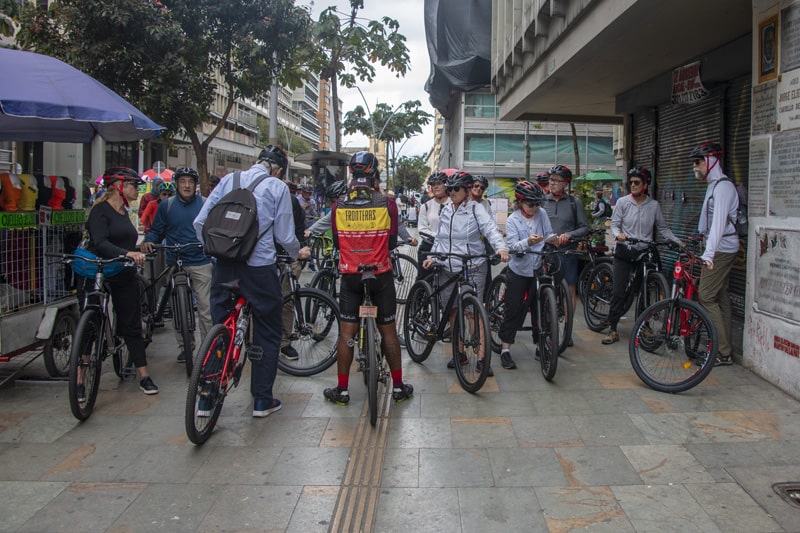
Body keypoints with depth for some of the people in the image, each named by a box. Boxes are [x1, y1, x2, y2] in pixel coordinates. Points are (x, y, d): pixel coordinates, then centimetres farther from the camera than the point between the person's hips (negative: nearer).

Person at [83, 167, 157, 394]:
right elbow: (100, 243, -25)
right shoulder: (100, 210, -10)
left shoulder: (123, 212, 13)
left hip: (123, 276, 7)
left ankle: (144, 376, 11)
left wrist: (139, 248, 7)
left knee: (132, 326, 7)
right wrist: (127, 253, -36)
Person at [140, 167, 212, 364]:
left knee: (205, 308, -3)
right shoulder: (166, 205, 8)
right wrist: (148, 241, -10)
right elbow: (156, 230, 11)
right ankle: (184, 347, 18)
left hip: (201, 264, -1)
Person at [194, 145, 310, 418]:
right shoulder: (277, 187, -3)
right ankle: (262, 400, 15)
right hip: (259, 266, -3)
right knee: (267, 334, 11)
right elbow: (284, 235, -3)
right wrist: (298, 252, 17)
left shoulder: (229, 179, 7)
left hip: (224, 265, 4)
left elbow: (200, 222, 4)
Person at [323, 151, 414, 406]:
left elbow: (336, 242, 6)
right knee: (388, 331, 10)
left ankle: (342, 390, 14)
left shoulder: (339, 205, -4)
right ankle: (398, 387, 19)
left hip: (350, 275, 1)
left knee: (346, 332, 7)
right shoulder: (387, 203, -7)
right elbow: (392, 242, 0)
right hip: (381, 274, 0)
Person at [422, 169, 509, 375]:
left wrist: (501, 247, -35)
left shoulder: (475, 209, -5)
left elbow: (490, 228, -18)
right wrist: (433, 256, 7)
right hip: (449, 269, 6)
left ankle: (481, 357, -1)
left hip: (473, 268, -6)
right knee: (452, 311, 10)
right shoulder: (446, 211, 12)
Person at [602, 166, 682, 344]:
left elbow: (663, 228, 9)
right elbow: (614, 223, -2)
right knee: (618, 291, -6)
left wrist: (678, 242, 0)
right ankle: (612, 330, -1)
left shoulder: (653, 205, 4)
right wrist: (618, 234, -23)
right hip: (624, 252, -1)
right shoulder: (622, 202, 0)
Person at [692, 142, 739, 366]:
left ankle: (723, 353, -6)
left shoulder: (723, 186, -15)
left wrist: (709, 253, -34)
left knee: (706, 297, -11)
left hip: (721, 250, -10)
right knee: (720, 298, 11)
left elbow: (719, 222, -27)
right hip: (722, 249, 10)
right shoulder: (715, 185, 17)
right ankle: (725, 351, 16)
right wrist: (708, 250, 26)